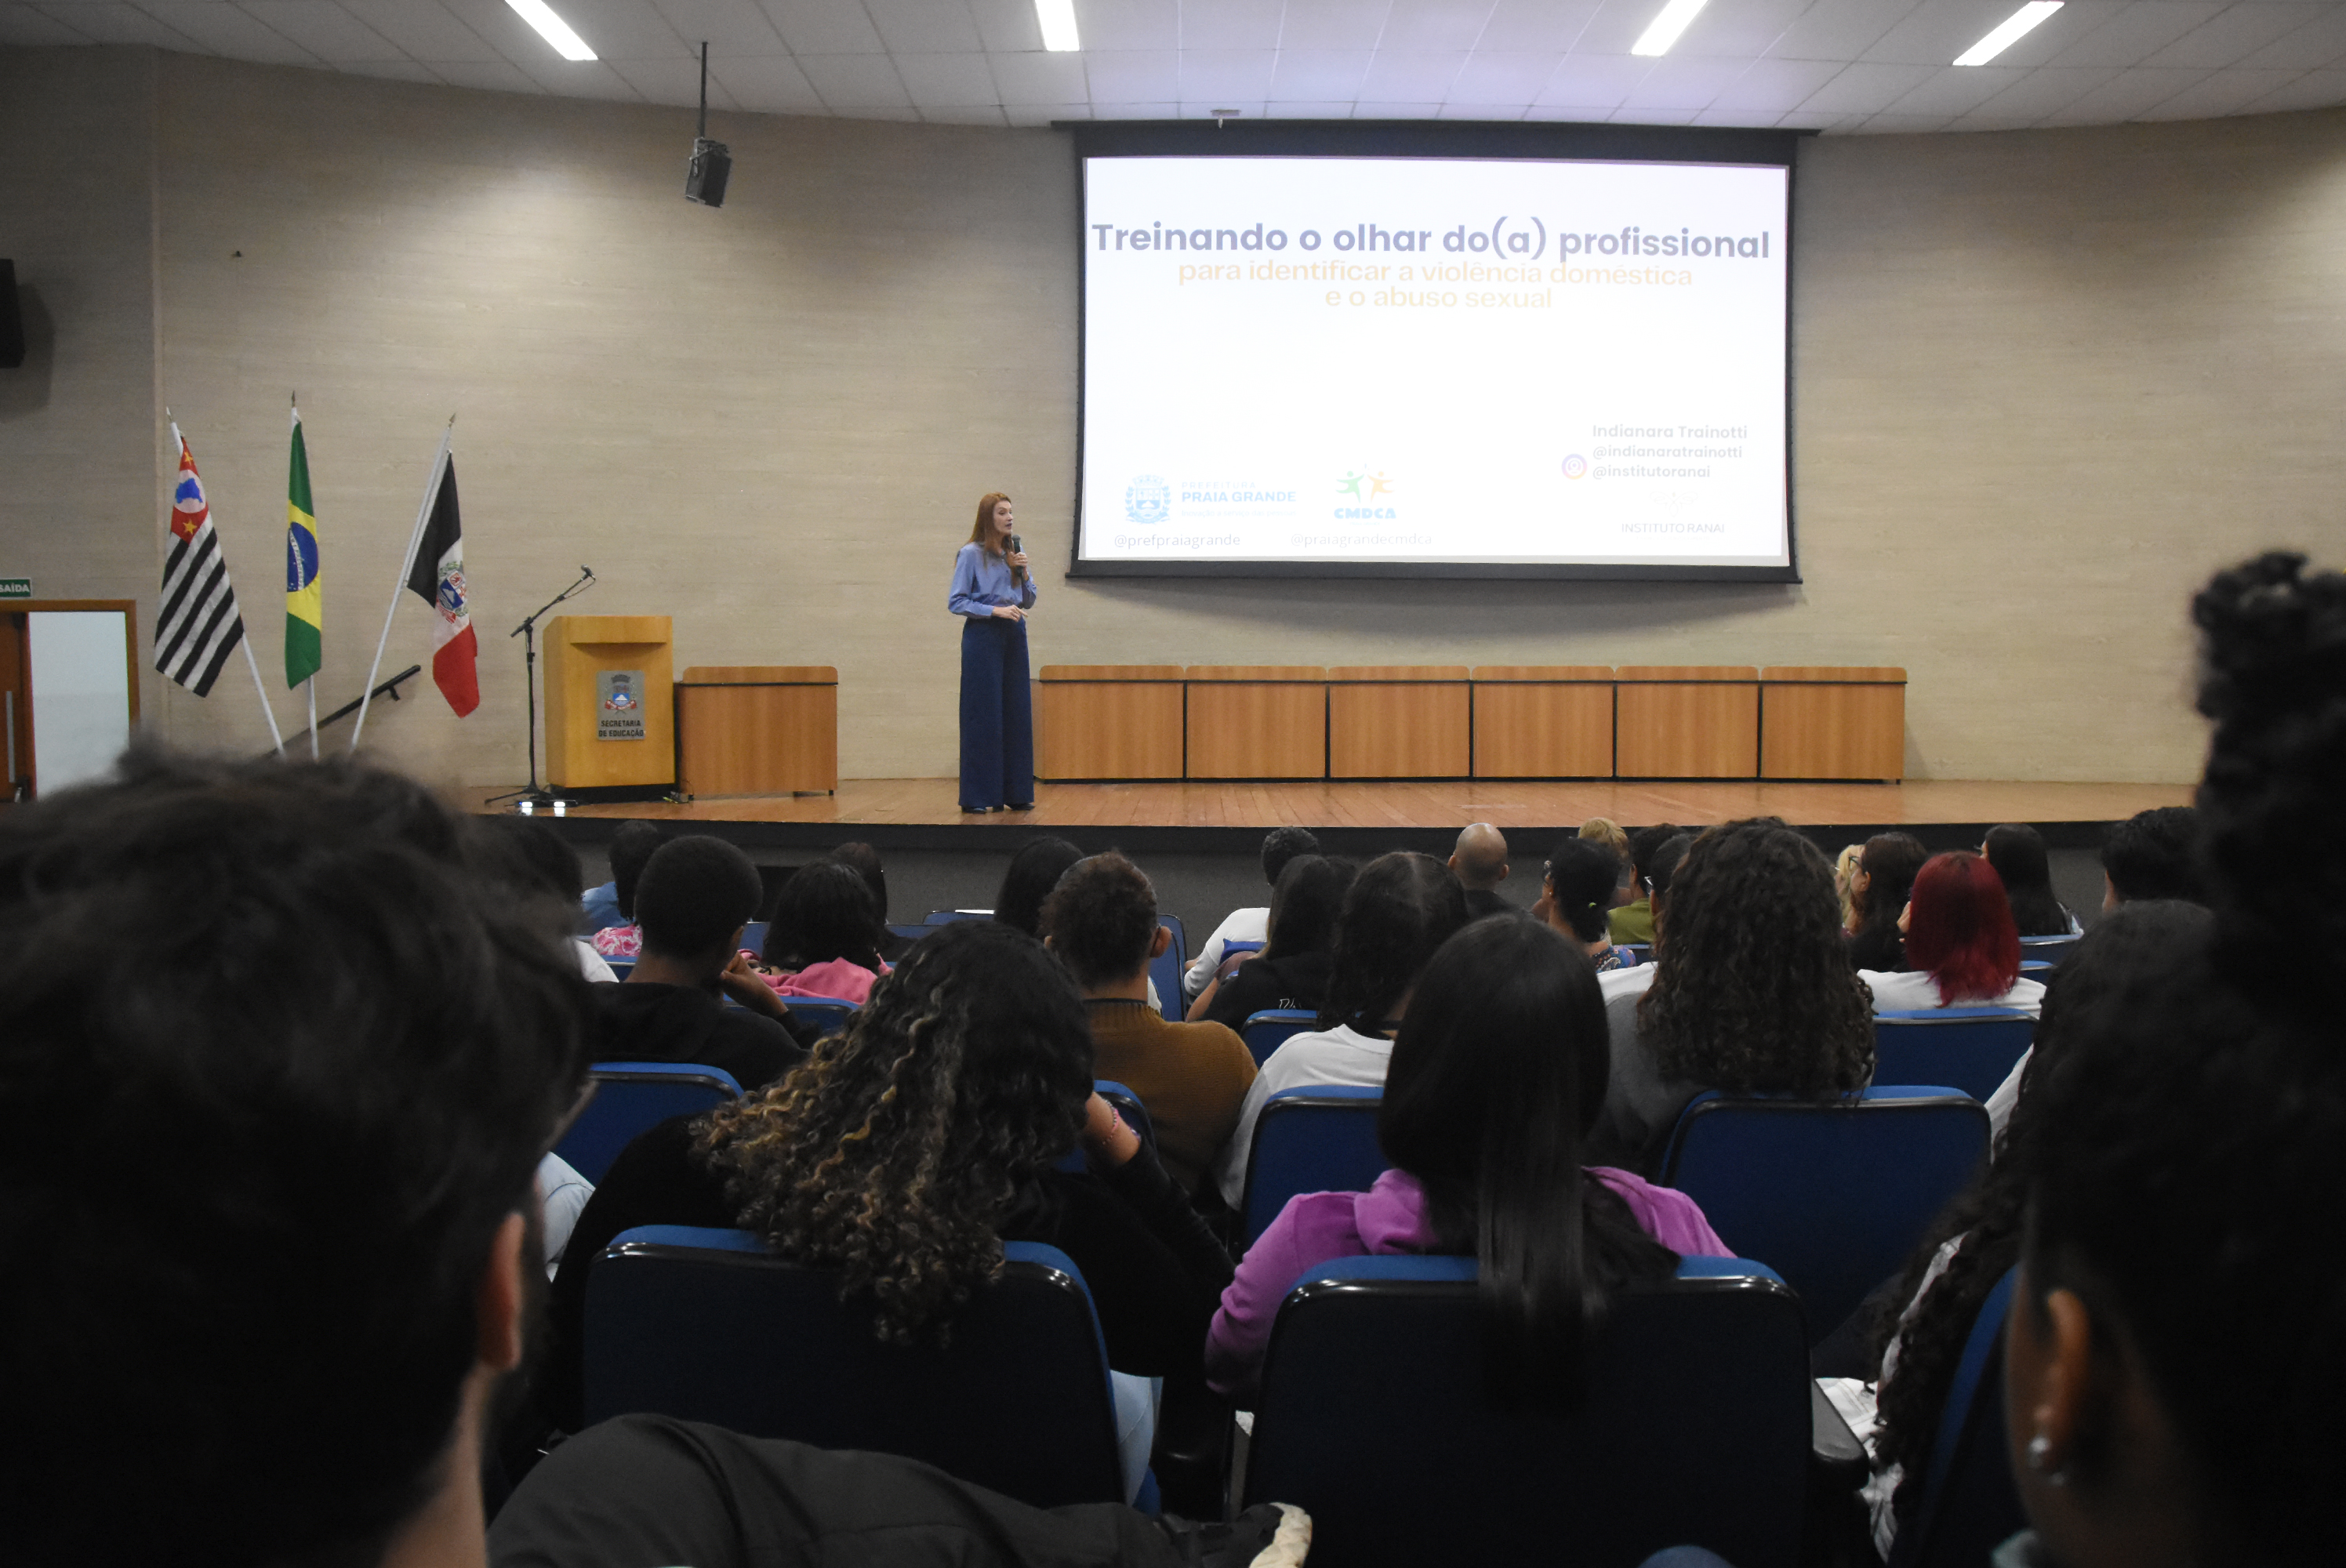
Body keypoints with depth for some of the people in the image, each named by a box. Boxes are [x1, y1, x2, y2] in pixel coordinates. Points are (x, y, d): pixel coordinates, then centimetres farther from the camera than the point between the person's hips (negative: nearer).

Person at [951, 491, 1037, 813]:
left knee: (1017, 712, 5)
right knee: (983, 715, -5)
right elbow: (956, 602, -8)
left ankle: (1016, 792, 11)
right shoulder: (971, 554, -4)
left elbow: (1029, 601, 16)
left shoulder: (1014, 553, 13)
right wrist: (995, 609, -17)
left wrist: (1023, 572, -1)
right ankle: (978, 796, 0)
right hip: (983, 636, -6)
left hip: (1014, 636, 6)